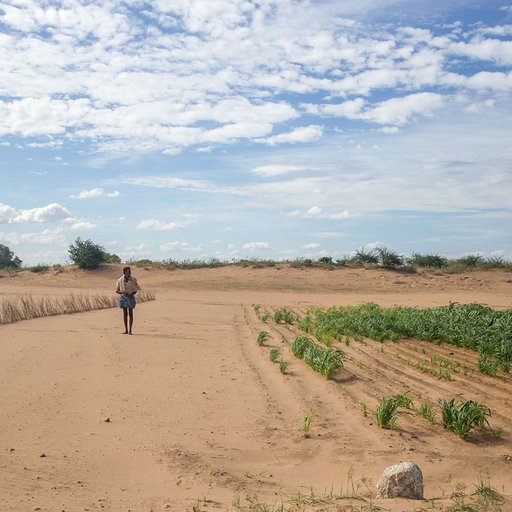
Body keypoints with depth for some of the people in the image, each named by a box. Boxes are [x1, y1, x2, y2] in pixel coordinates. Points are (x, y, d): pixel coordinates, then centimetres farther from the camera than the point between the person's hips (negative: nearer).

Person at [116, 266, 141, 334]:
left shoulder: (133, 280, -6)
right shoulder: (120, 280, -6)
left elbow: (136, 289, 3)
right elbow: (117, 291, 1)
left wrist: (132, 294, -16)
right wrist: (122, 292, -19)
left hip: (131, 298, -1)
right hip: (123, 298, 1)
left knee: (130, 314, 0)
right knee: (125, 314, 4)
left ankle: (130, 330, 6)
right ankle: (126, 330, 12)